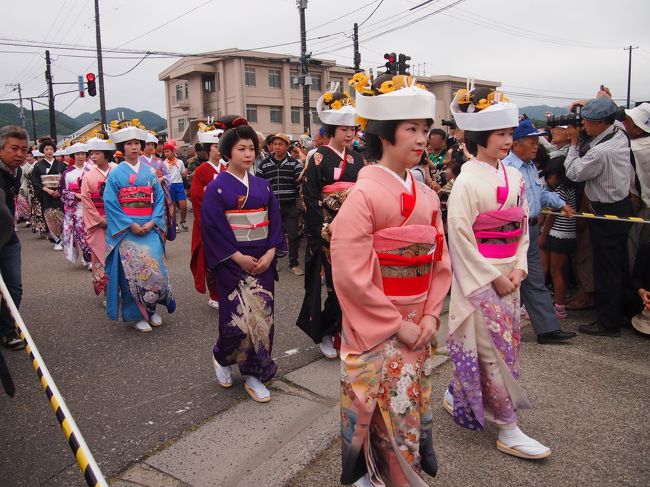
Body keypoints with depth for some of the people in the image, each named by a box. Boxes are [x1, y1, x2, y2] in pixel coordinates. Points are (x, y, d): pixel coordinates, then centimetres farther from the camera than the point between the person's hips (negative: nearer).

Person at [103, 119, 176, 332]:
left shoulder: (150, 172, 8)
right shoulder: (115, 174, 1)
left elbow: (160, 199, 5)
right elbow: (111, 204, -5)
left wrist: (152, 222, -9)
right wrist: (131, 225, -13)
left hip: (150, 229, 2)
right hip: (126, 231, -2)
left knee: (154, 269, -4)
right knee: (132, 272, -2)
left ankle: (151, 309, 16)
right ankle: (137, 314, 13)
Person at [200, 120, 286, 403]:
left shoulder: (262, 186, 8)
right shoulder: (217, 188, -5)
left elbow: (275, 221, 7)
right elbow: (213, 227, -11)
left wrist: (270, 253, -7)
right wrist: (239, 257, -15)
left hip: (263, 261, 4)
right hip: (233, 262, -4)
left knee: (261, 316, 5)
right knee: (239, 317, -5)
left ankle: (253, 375, 19)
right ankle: (221, 357, 26)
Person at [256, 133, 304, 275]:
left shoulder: (294, 163, 0)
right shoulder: (265, 164, 5)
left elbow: (301, 183, -5)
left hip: (290, 206, -1)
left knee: (293, 235, 2)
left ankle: (294, 263, 16)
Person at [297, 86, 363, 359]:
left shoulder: (356, 159, 11)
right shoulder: (319, 159, -5)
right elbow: (310, 198, -9)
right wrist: (325, 231, -15)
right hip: (329, 231, -5)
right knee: (337, 283, -4)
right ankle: (323, 332, 15)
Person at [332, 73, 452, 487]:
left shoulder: (427, 196, 5)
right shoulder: (364, 194, -16)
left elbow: (440, 262, 9)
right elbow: (352, 273, -20)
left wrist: (430, 316, -3)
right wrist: (397, 325, -15)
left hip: (420, 328, 7)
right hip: (378, 333, -6)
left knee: (416, 409, 21)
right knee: (390, 416, 5)